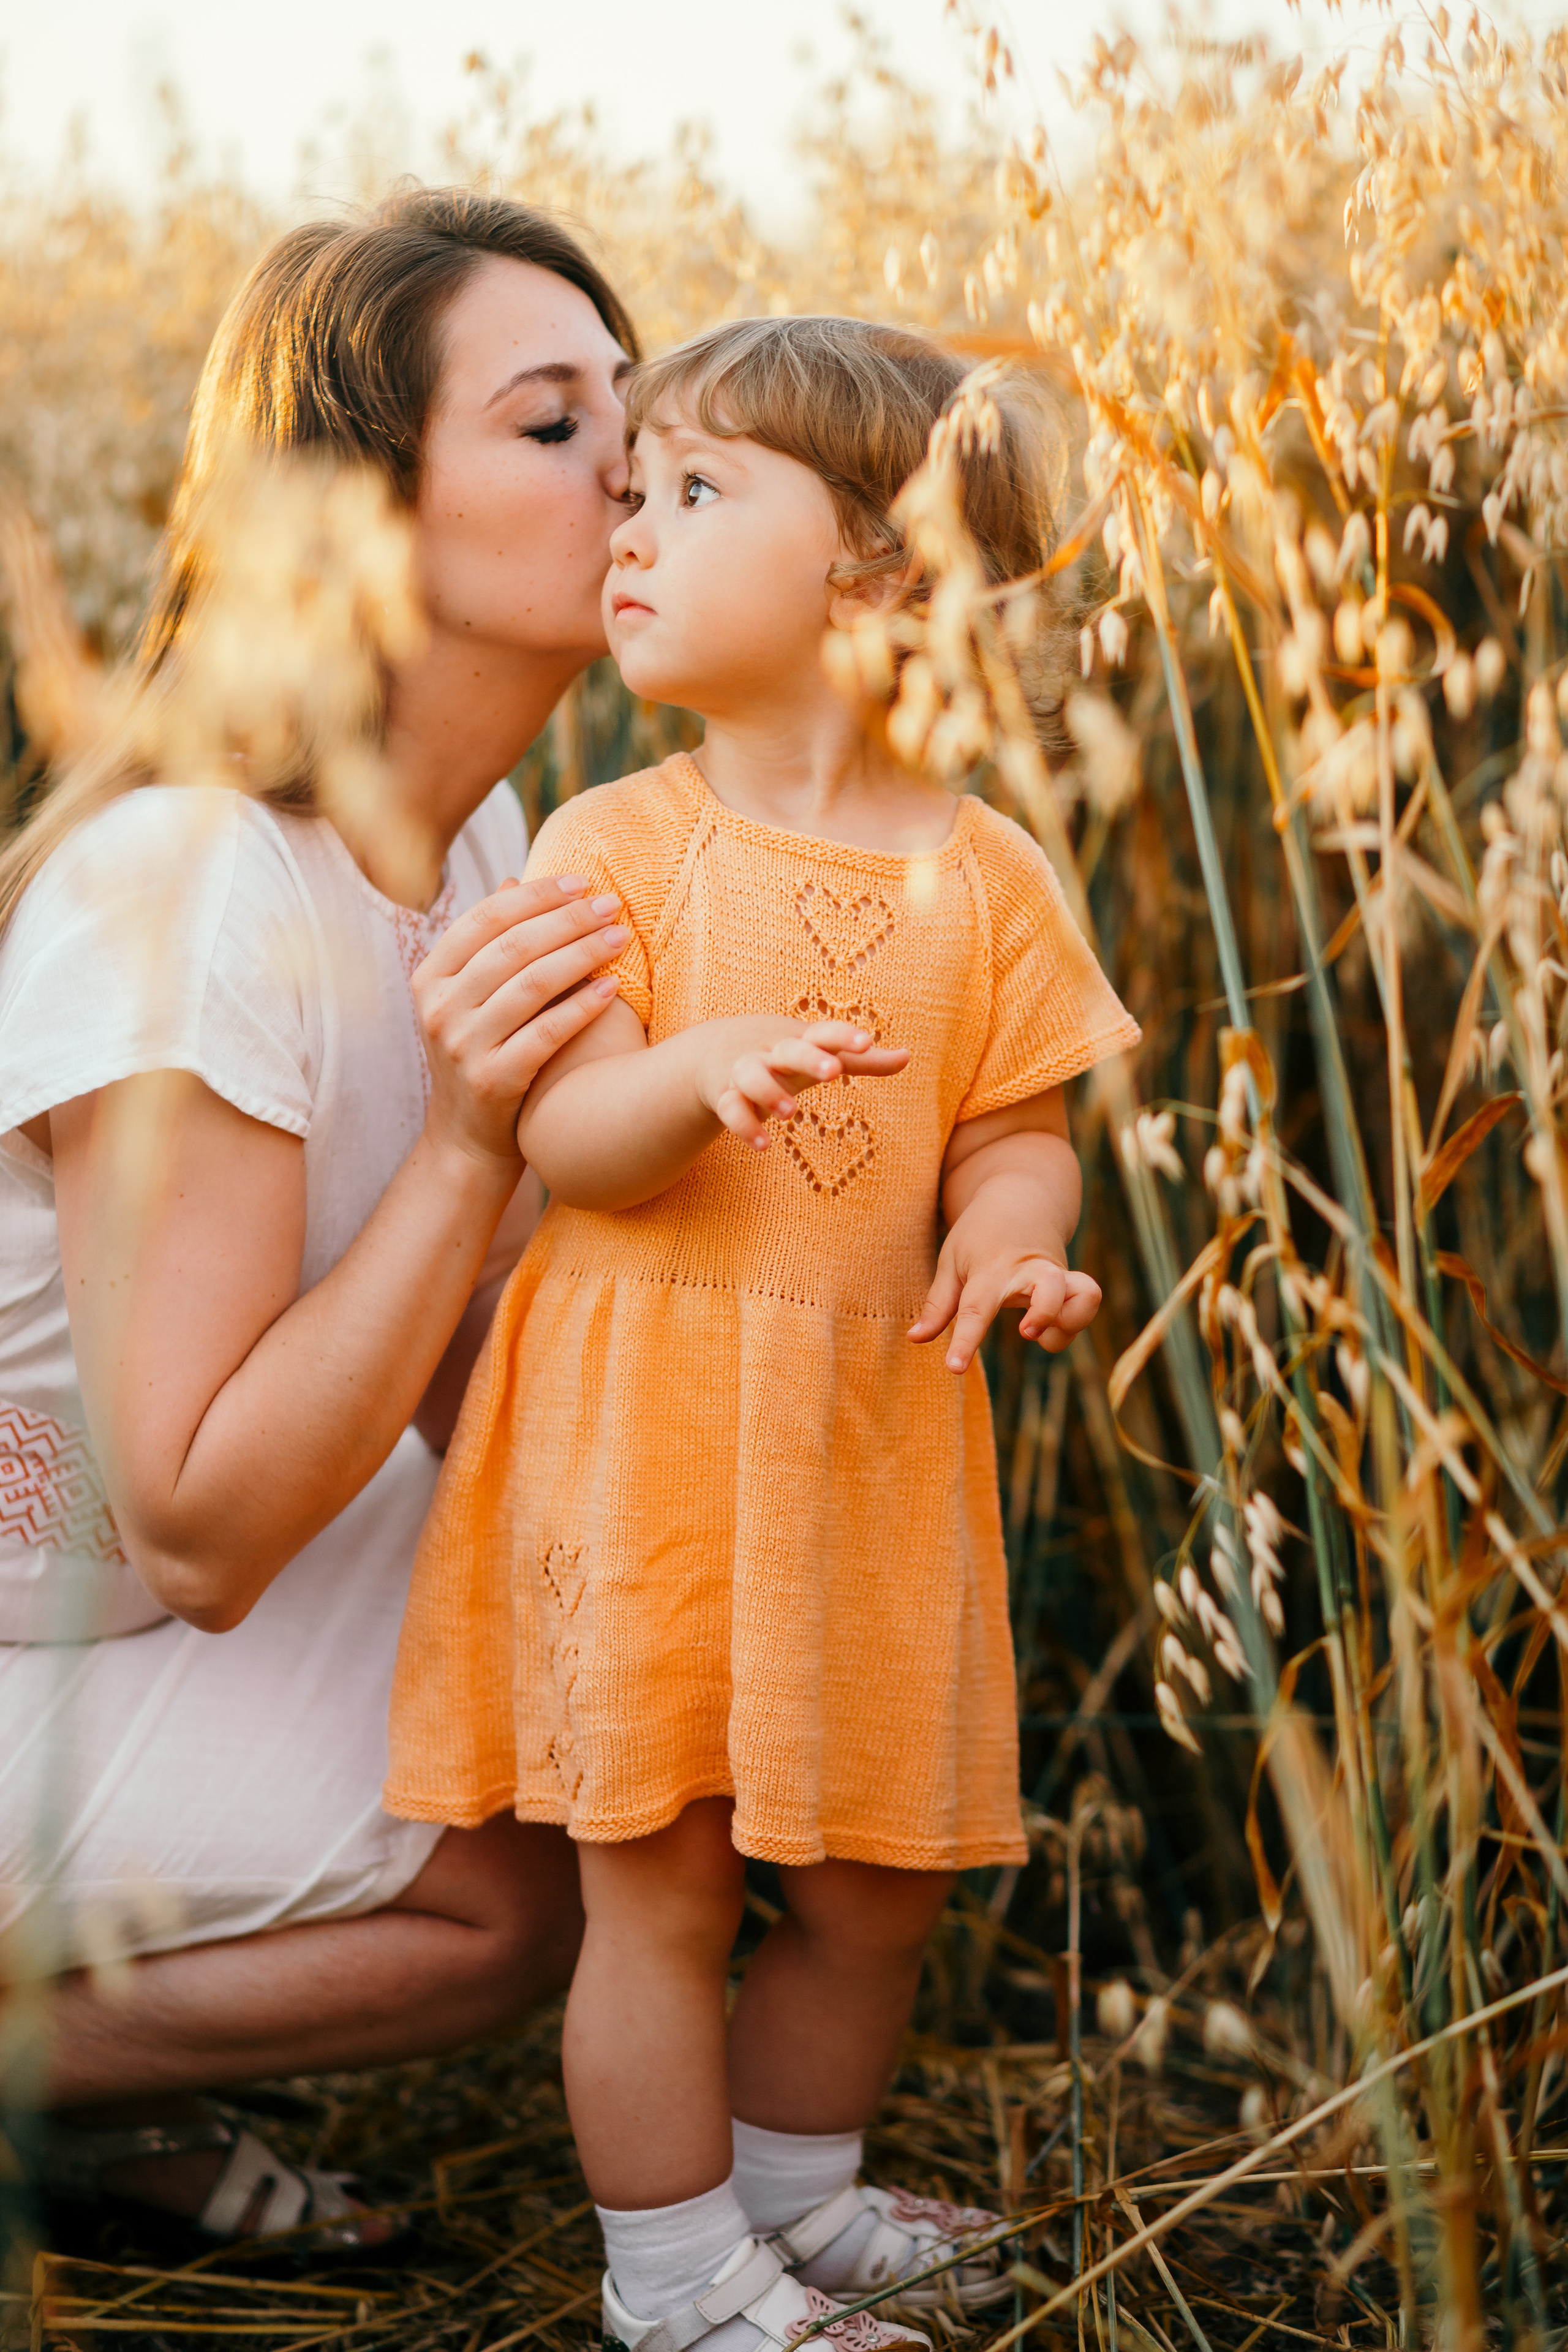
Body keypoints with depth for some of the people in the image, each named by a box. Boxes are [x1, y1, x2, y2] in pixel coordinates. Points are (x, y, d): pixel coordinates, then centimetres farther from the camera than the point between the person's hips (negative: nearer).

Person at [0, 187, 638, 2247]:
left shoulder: (471, 841, -3)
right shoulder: (186, 892, -29)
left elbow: (456, 1384, 2)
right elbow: (202, 1540, -27)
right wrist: (471, 1139, -32)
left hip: (185, 1555, 9)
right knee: (553, 1874, -17)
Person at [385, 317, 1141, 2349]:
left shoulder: (979, 875, 0)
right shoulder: (615, 845, -5)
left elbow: (1015, 1128, 4)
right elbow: (562, 1146, -12)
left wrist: (1011, 1231, -18)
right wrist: (692, 1069, -32)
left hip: (871, 1435, 3)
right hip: (645, 1429, -2)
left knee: (878, 1873, 14)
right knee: (659, 1885, 3)